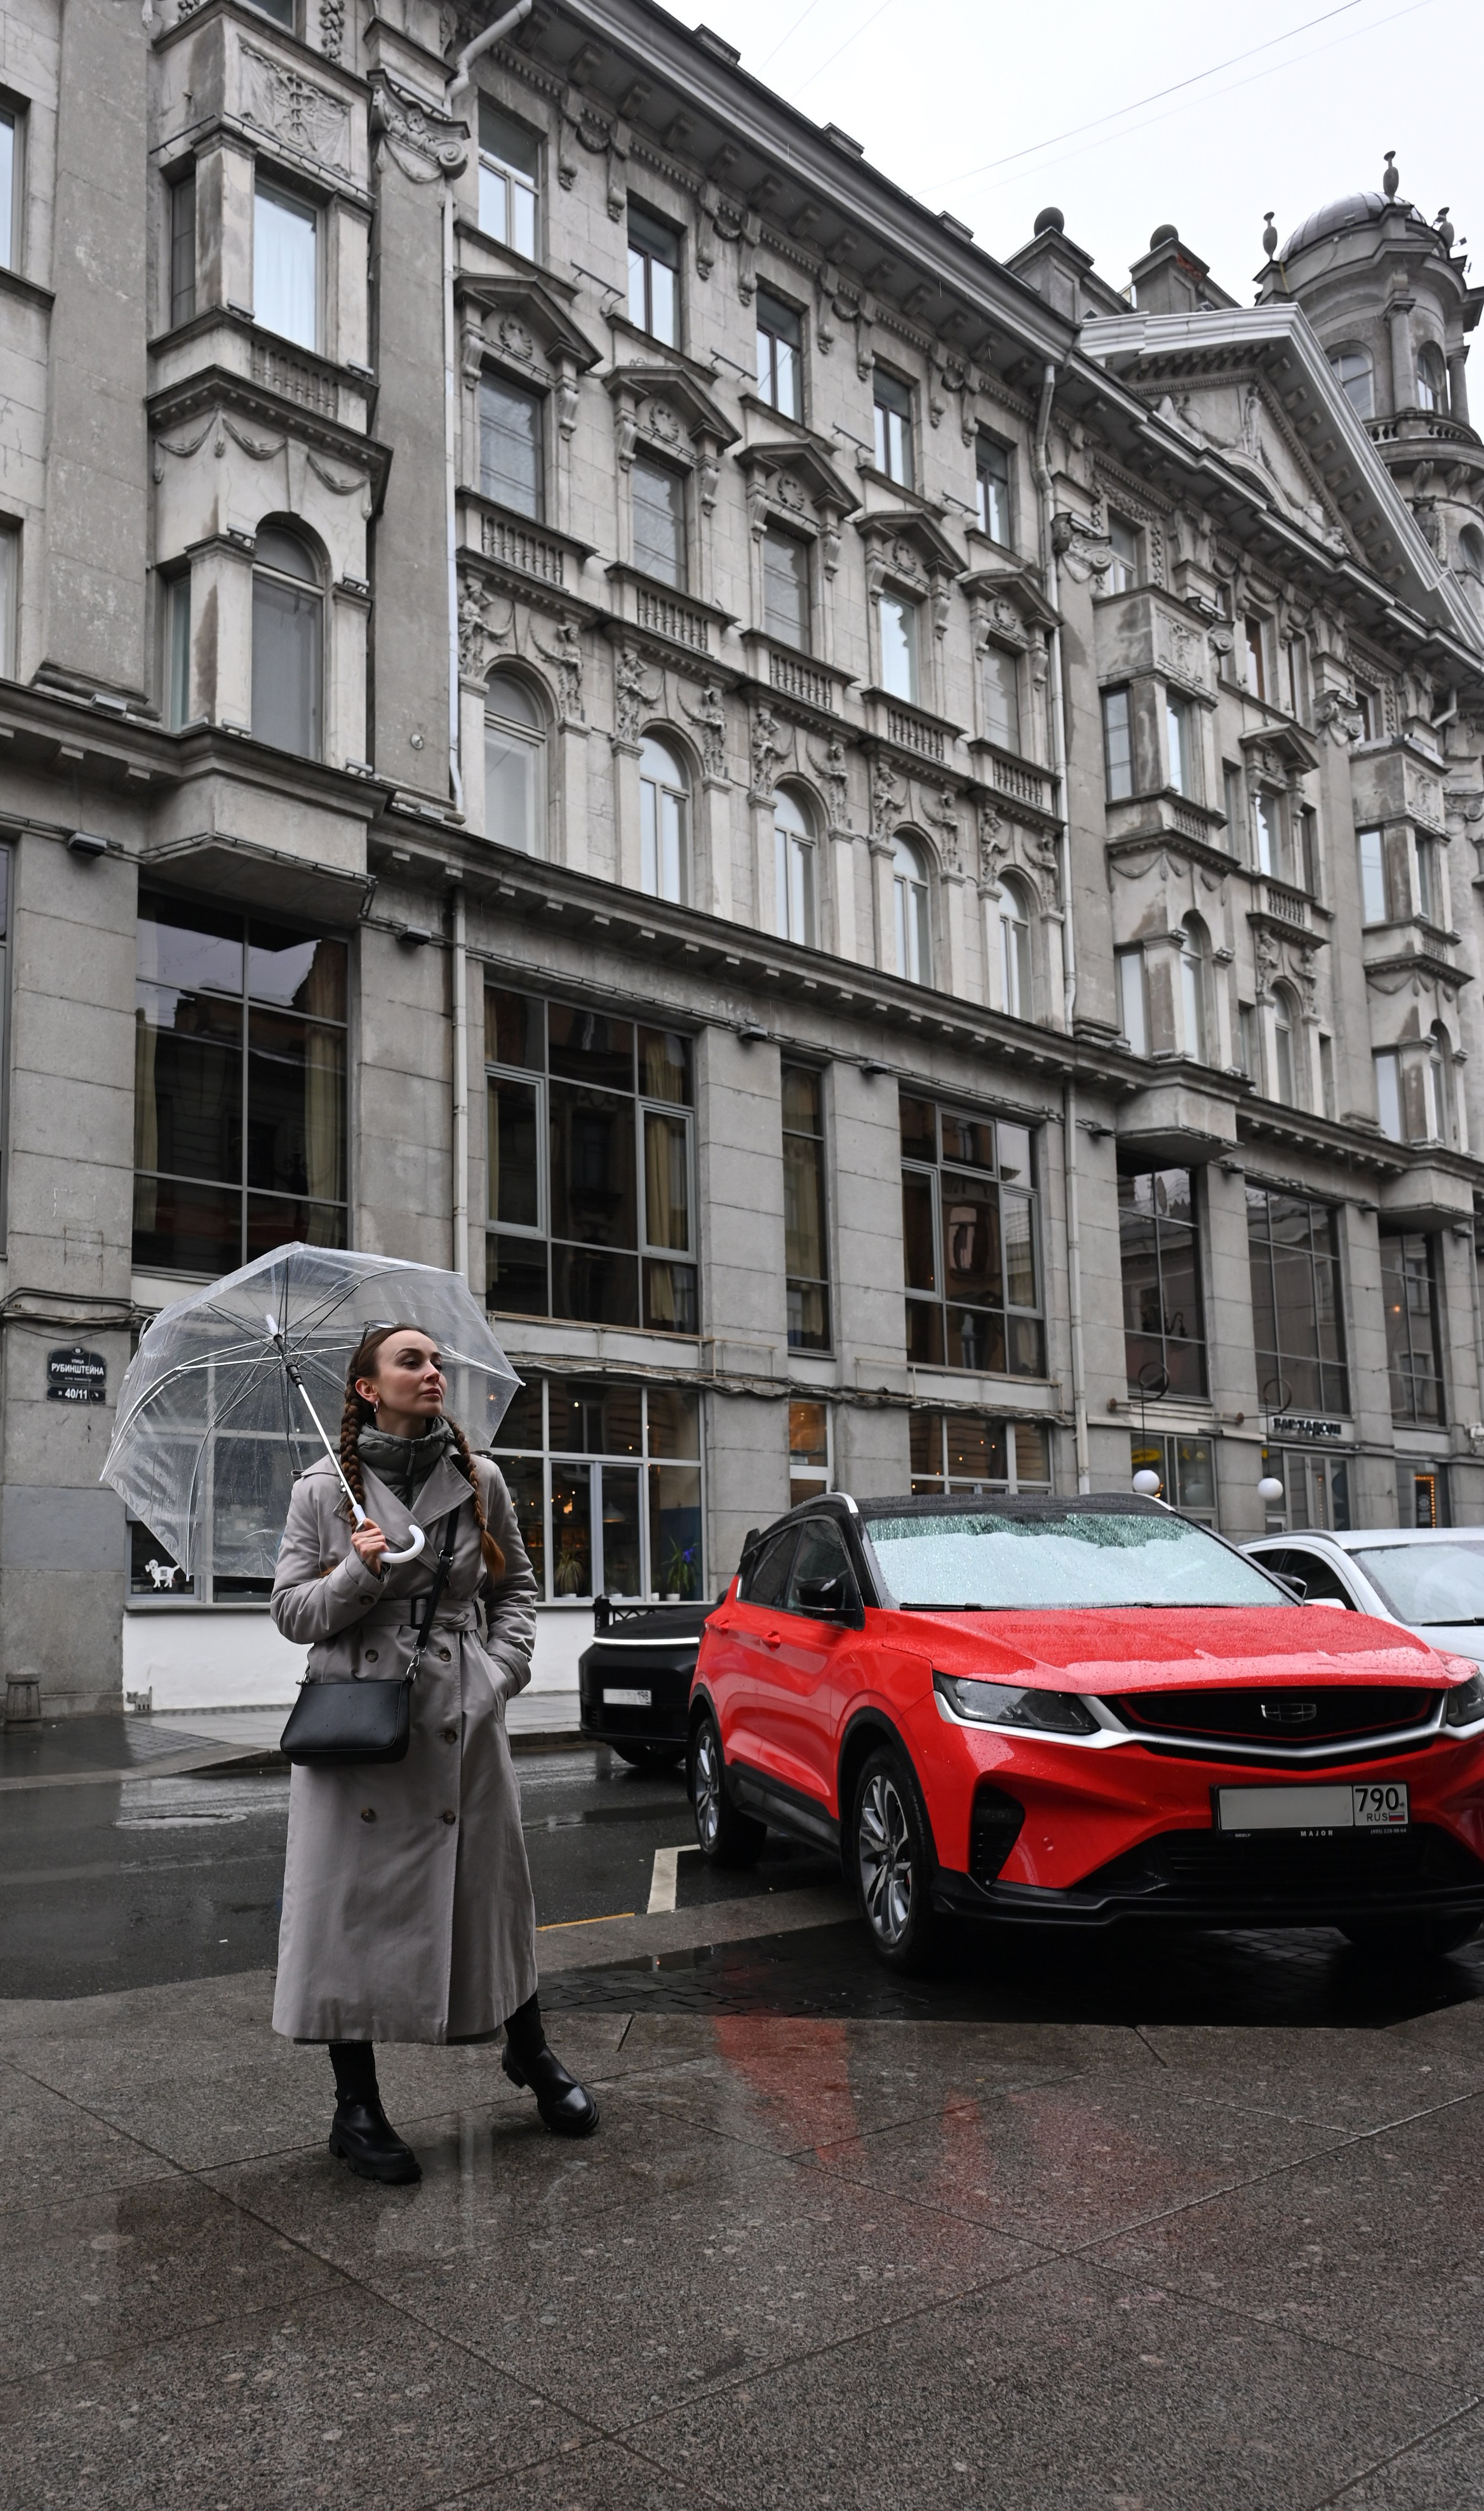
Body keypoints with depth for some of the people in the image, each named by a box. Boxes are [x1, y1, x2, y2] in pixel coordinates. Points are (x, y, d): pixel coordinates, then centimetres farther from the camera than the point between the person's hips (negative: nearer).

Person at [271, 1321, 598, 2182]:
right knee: (354, 1902, 2)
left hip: (464, 1721, 2)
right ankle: (356, 2108, 17)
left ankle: (531, 2052, 32)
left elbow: (517, 1587, 16)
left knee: (492, 1889, 9)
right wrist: (360, 1572, -16)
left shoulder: (481, 1481, 8)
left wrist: (505, 1666, 1)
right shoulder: (326, 1489, 1)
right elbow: (292, 1611, 2)